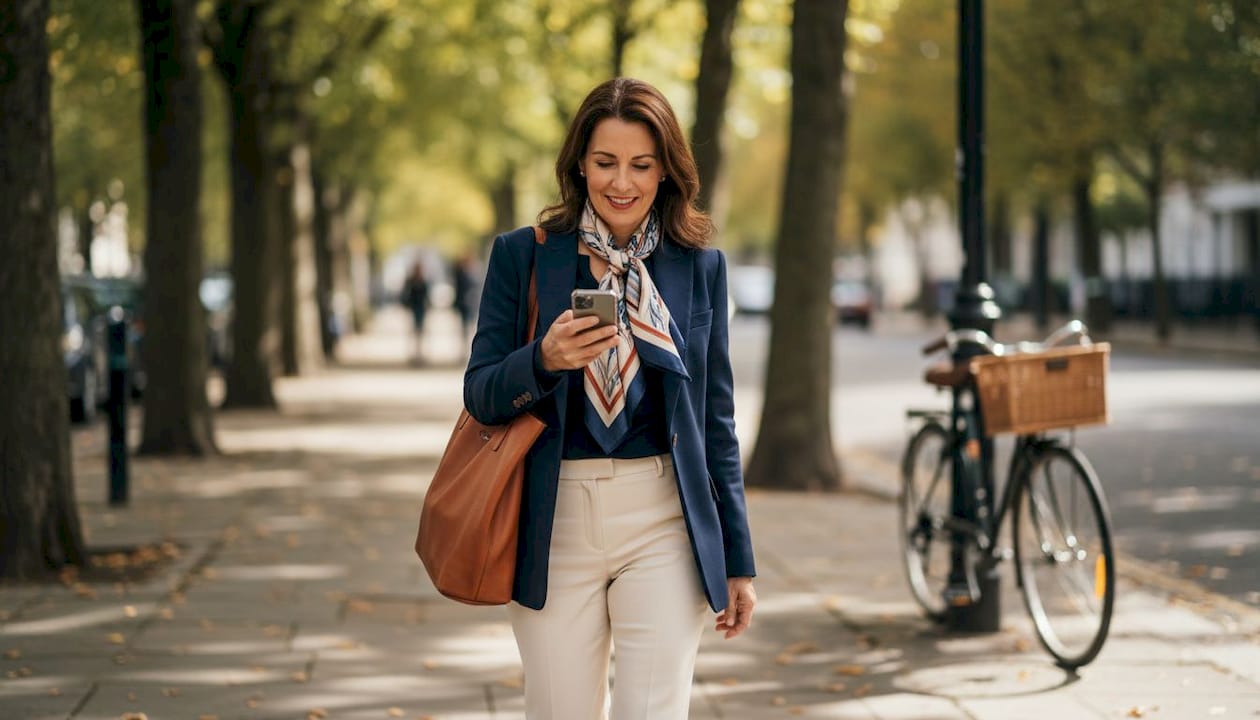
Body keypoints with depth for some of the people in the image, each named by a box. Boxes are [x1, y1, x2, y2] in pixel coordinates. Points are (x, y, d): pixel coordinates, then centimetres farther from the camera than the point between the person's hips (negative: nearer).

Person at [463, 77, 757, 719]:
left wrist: (737, 561, 9)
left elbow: (717, 420, 10)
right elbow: (480, 396, 1)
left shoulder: (699, 268, 7)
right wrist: (544, 361, -21)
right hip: (556, 525, 0)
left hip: (665, 525, 0)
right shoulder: (522, 257, 3)